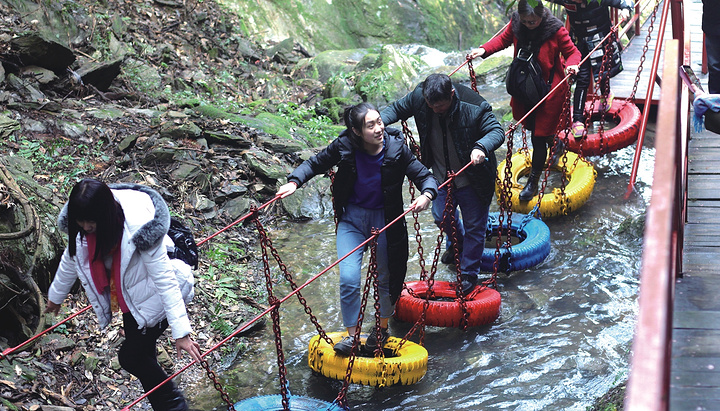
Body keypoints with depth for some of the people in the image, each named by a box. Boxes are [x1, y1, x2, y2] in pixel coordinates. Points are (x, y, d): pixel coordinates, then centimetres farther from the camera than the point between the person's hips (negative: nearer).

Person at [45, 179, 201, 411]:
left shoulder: (139, 231, -36)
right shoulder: (81, 227, -15)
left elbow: (164, 279, -32)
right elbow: (71, 258, 7)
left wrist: (180, 332, -33)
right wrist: (56, 295, 24)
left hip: (156, 297, -7)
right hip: (131, 297, 7)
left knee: (131, 357, -6)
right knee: (141, 356, 17)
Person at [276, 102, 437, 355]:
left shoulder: (396, 148, -17)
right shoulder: (344, 147, -15)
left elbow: (425, 176, -14)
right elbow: (315, 164, -1)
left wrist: (426, 194, -36)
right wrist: (294, 182, -18)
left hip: (385, 220, 0)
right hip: (351, 218, 0)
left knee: (386, 278, 14)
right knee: (348, 279, -11)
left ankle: (382, 329, 38)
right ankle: (352, 335, 6)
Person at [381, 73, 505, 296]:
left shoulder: (475, 108, -30)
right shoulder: (418, 97, -18)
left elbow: (497, 131, -23)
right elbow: (396, 109, -2)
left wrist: (481, 146, -45)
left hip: (472, 178, -5)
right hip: (442, 176, 5)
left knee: (474, 226, 7)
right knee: (442, 218, 23)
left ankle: (469, 274, 24)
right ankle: (458, 244, 56)